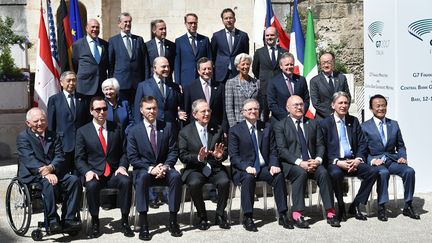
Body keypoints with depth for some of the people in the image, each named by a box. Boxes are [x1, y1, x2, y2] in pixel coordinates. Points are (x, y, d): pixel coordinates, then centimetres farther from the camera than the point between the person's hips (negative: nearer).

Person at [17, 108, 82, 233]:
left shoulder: (54, 136, 16)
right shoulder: (23, 137, 3)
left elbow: (59, 157, 3)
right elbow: (29, 160, -12)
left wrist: (51, 168, -21)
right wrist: (45, 173, -28)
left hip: (54, 172, 4)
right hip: (33, 175, -4)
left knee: (75, 180, -21)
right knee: (49, 184, -35)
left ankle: (68, 219, -18)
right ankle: (52, 221, -22)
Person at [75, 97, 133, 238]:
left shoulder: (116, 128, 11)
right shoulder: (82, 131, 5)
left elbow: (123, 152, 11)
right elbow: (79, 158, 3)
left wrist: (122, 166, -8)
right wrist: (87, 171, -15)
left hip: (114, 173, 1)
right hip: (95, 173, -1)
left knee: (126, 181, -30)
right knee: (91, 185, -34)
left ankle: (125, 221, -16)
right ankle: (95, 222, -11)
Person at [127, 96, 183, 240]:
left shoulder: (168, 127, 6)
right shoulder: (134, 131, 1)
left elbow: (173, 151, 4)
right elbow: (133, 158, -4)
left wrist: (165, 166, -15)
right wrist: (150, 169, -17)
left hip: (164, 168, 2)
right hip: (144, 169, -1)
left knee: (176, 176, -31)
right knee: (142, 178, -36)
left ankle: (173, 220, -23)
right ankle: (143, 223, -33)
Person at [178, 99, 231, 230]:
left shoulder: (218, 130, 11)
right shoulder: (185, 132, 3)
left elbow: (225, 153, 11)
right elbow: (182, 156, -3)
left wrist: (220, 155, -14)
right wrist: (198, 158, -22)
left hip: (215, 168, 2)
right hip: (195, 169, -2)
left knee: (224, 181, -29)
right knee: (194, 183, -33)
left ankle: (220, 215, -6)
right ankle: (202, 217, -9)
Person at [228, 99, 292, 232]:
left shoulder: (267, 127, 13)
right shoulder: (235, 130, 3)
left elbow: (273, 151, 10)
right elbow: (233, 156, -4)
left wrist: (274, 165, -11)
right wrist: (246, 167, -22)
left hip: (264, 167, 3)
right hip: (244, 169, -3)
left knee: (279, 175, -26)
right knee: (248, 177, -35)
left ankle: (283, 215, -20)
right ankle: (248, 218, -28)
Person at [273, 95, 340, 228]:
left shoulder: (313, 123, 17)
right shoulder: (280, 126, 4)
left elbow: (320, 145, 11)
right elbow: (282, 150, -6)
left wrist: (317, 160, -10)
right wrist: (300, 163, -19)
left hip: (312, 162, 3)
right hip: (290, 164, -3)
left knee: (323, 172, -27)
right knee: (301, 173, -34)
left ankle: (330, 213, -24)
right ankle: (297, 214, -32)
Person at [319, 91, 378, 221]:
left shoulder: (354, 121, 16)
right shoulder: (325, 123, 3)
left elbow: (362, 143, 11)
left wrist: (358, 159, -8)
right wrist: (337, 162, -17)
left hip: (353, 161, 4)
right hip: (334, 162, -4)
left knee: (373, 172, -22)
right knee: (336, 173, -37)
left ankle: (355, 206, -6)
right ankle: (341, 207, -12)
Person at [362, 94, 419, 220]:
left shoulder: (394, 124, 14)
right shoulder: (365, 127, 3)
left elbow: (400, 146, 18)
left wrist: (402, 157, -2)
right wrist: (372, 160, -18)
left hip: (392, 160, 4)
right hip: (375, 161, -3)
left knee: (409, 171, -23)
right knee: (383, 172, -35)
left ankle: (408, 206, -9)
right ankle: (381, 207, -23)